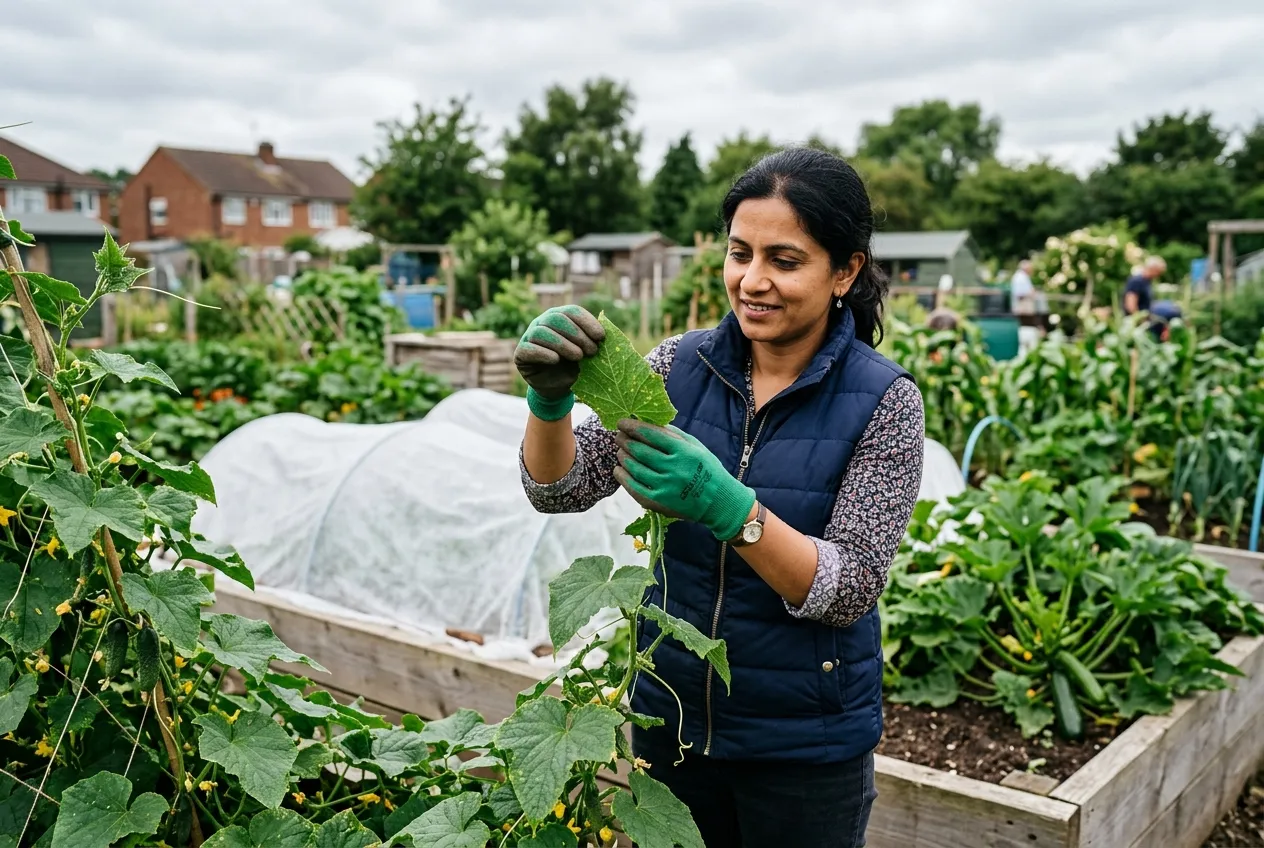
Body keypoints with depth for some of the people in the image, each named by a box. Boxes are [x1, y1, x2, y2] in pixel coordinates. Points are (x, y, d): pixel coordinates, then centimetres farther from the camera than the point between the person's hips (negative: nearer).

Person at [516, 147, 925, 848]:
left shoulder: (882, 400, -15)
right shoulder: (684, 364, -5)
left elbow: (850, 588, -21)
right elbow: (561, 489, -11)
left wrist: (727, 507, -36)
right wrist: (550, 397, -31)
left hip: (805, 745, -3)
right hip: (670, 716, 3)